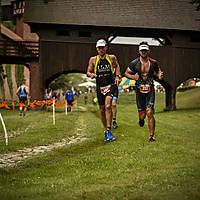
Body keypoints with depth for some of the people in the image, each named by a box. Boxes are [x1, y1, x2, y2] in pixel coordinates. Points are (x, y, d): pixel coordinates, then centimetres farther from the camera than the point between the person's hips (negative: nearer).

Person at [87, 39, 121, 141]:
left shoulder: (112, 58, 2)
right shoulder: (93, 60, 1)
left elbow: (117, 66, 22)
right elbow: (88, 72, 8)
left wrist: (117, 76, 8)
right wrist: (91, 74, -14)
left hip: (110, 85, -2)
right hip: (99, 87, 2)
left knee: (108, 106, -21)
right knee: (102, 110, 9)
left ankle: (109, 130, -18)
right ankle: (105, 130, 25)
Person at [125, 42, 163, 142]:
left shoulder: (153, 63, -2)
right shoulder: (134, 63, -6)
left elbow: (157, 71, 16)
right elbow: (126, 73, 7)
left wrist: (159, 75, -7)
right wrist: (133, 77, -13)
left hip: (150, 91, 0)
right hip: (139, 91, 1)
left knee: (149, 113, -15)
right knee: (142, 115, 3)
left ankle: (152, 135, -5)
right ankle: (141, 119, 43)